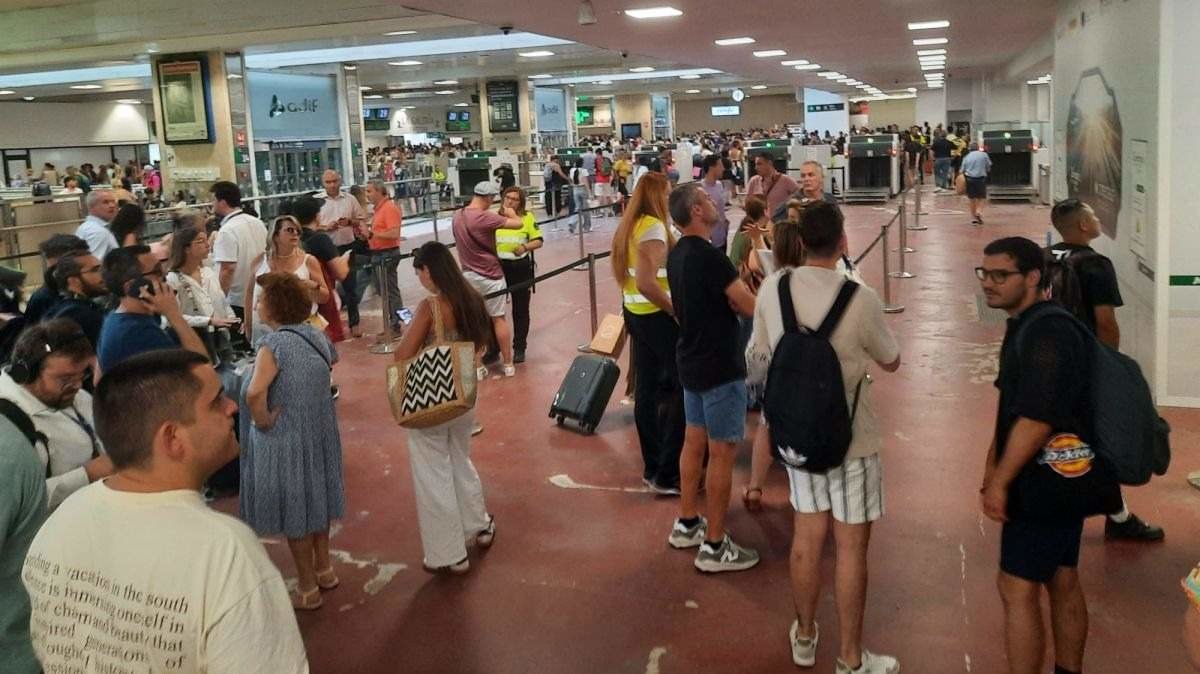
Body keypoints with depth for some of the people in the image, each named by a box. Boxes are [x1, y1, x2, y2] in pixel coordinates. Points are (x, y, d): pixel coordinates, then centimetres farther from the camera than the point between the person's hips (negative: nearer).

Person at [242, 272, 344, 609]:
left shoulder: (274, 343, -24)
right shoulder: (316, 334, -1)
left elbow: (255, 393, -38)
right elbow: (333, 359, 22)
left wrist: (263, 421, -20)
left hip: (286, 439, -7)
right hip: (320, 430, 7)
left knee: (294, 509, 8)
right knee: (314, 499, 24)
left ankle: (307, 589, 23)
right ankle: (324, 569, 40)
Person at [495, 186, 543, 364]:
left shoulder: (527, 217, -2)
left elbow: (538, 241, -2)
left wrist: (525, 247, -18)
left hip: (520, 267, -1)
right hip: (497, 266, 1)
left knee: (520, 309, 9)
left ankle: (519, 348, 22)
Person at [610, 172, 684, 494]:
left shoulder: (630, 225, 11)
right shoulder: (653, 227, -18)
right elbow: (647, 283, -28)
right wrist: (677, 310, -18)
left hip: (635, 312, 10)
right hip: (657, 316, -9)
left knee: (646, 388, 13)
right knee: (683, 390, -3)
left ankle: (652, 468, 22)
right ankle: (667, 474, -1)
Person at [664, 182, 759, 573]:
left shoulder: (677, 254, 6)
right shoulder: (709, 256, -23)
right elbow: (751, 307, -20)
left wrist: (738, 286, -1)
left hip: (692, 360, 9)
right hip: (719, 366, -9)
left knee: (694, 441, 18)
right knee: (722, 453, -1)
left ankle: (687, 525, 29)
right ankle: (714, 547, 6)